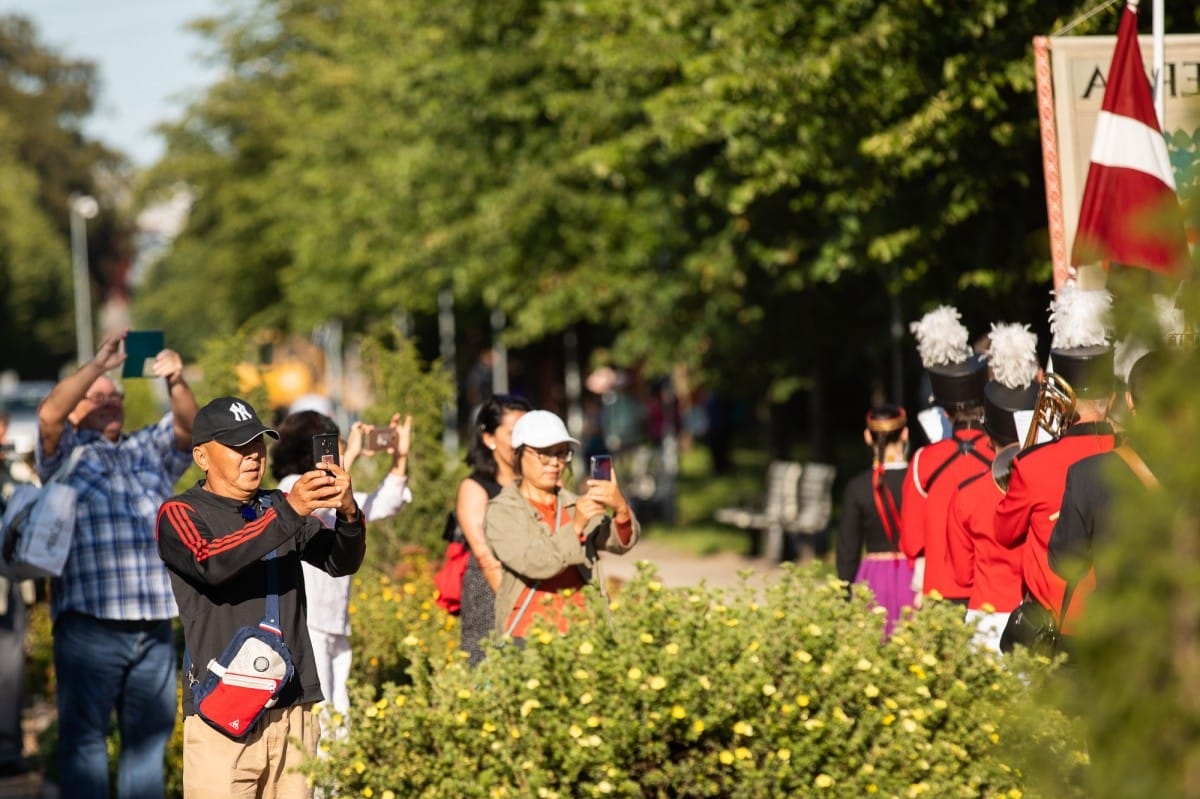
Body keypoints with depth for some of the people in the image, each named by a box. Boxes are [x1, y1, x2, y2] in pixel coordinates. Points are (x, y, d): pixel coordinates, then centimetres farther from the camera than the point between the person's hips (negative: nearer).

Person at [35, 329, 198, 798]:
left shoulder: (149, 452, 20)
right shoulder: (66, 455, 9)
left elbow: (188, 425, 4)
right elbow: (48, 414, -9)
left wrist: (176, 382, -15)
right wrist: (99, 364, -15)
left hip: (154, 624, 4)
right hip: (89, 623, -4)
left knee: (149, 737, 7)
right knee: (84, 736, -4)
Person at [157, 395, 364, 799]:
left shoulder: (279, 507, 16)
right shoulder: (179, 512, 2)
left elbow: (342, 562, 3)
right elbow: (211, 562, -20)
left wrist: (348, 514, -19)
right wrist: (288, 512, -28)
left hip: (294, 706, 5)